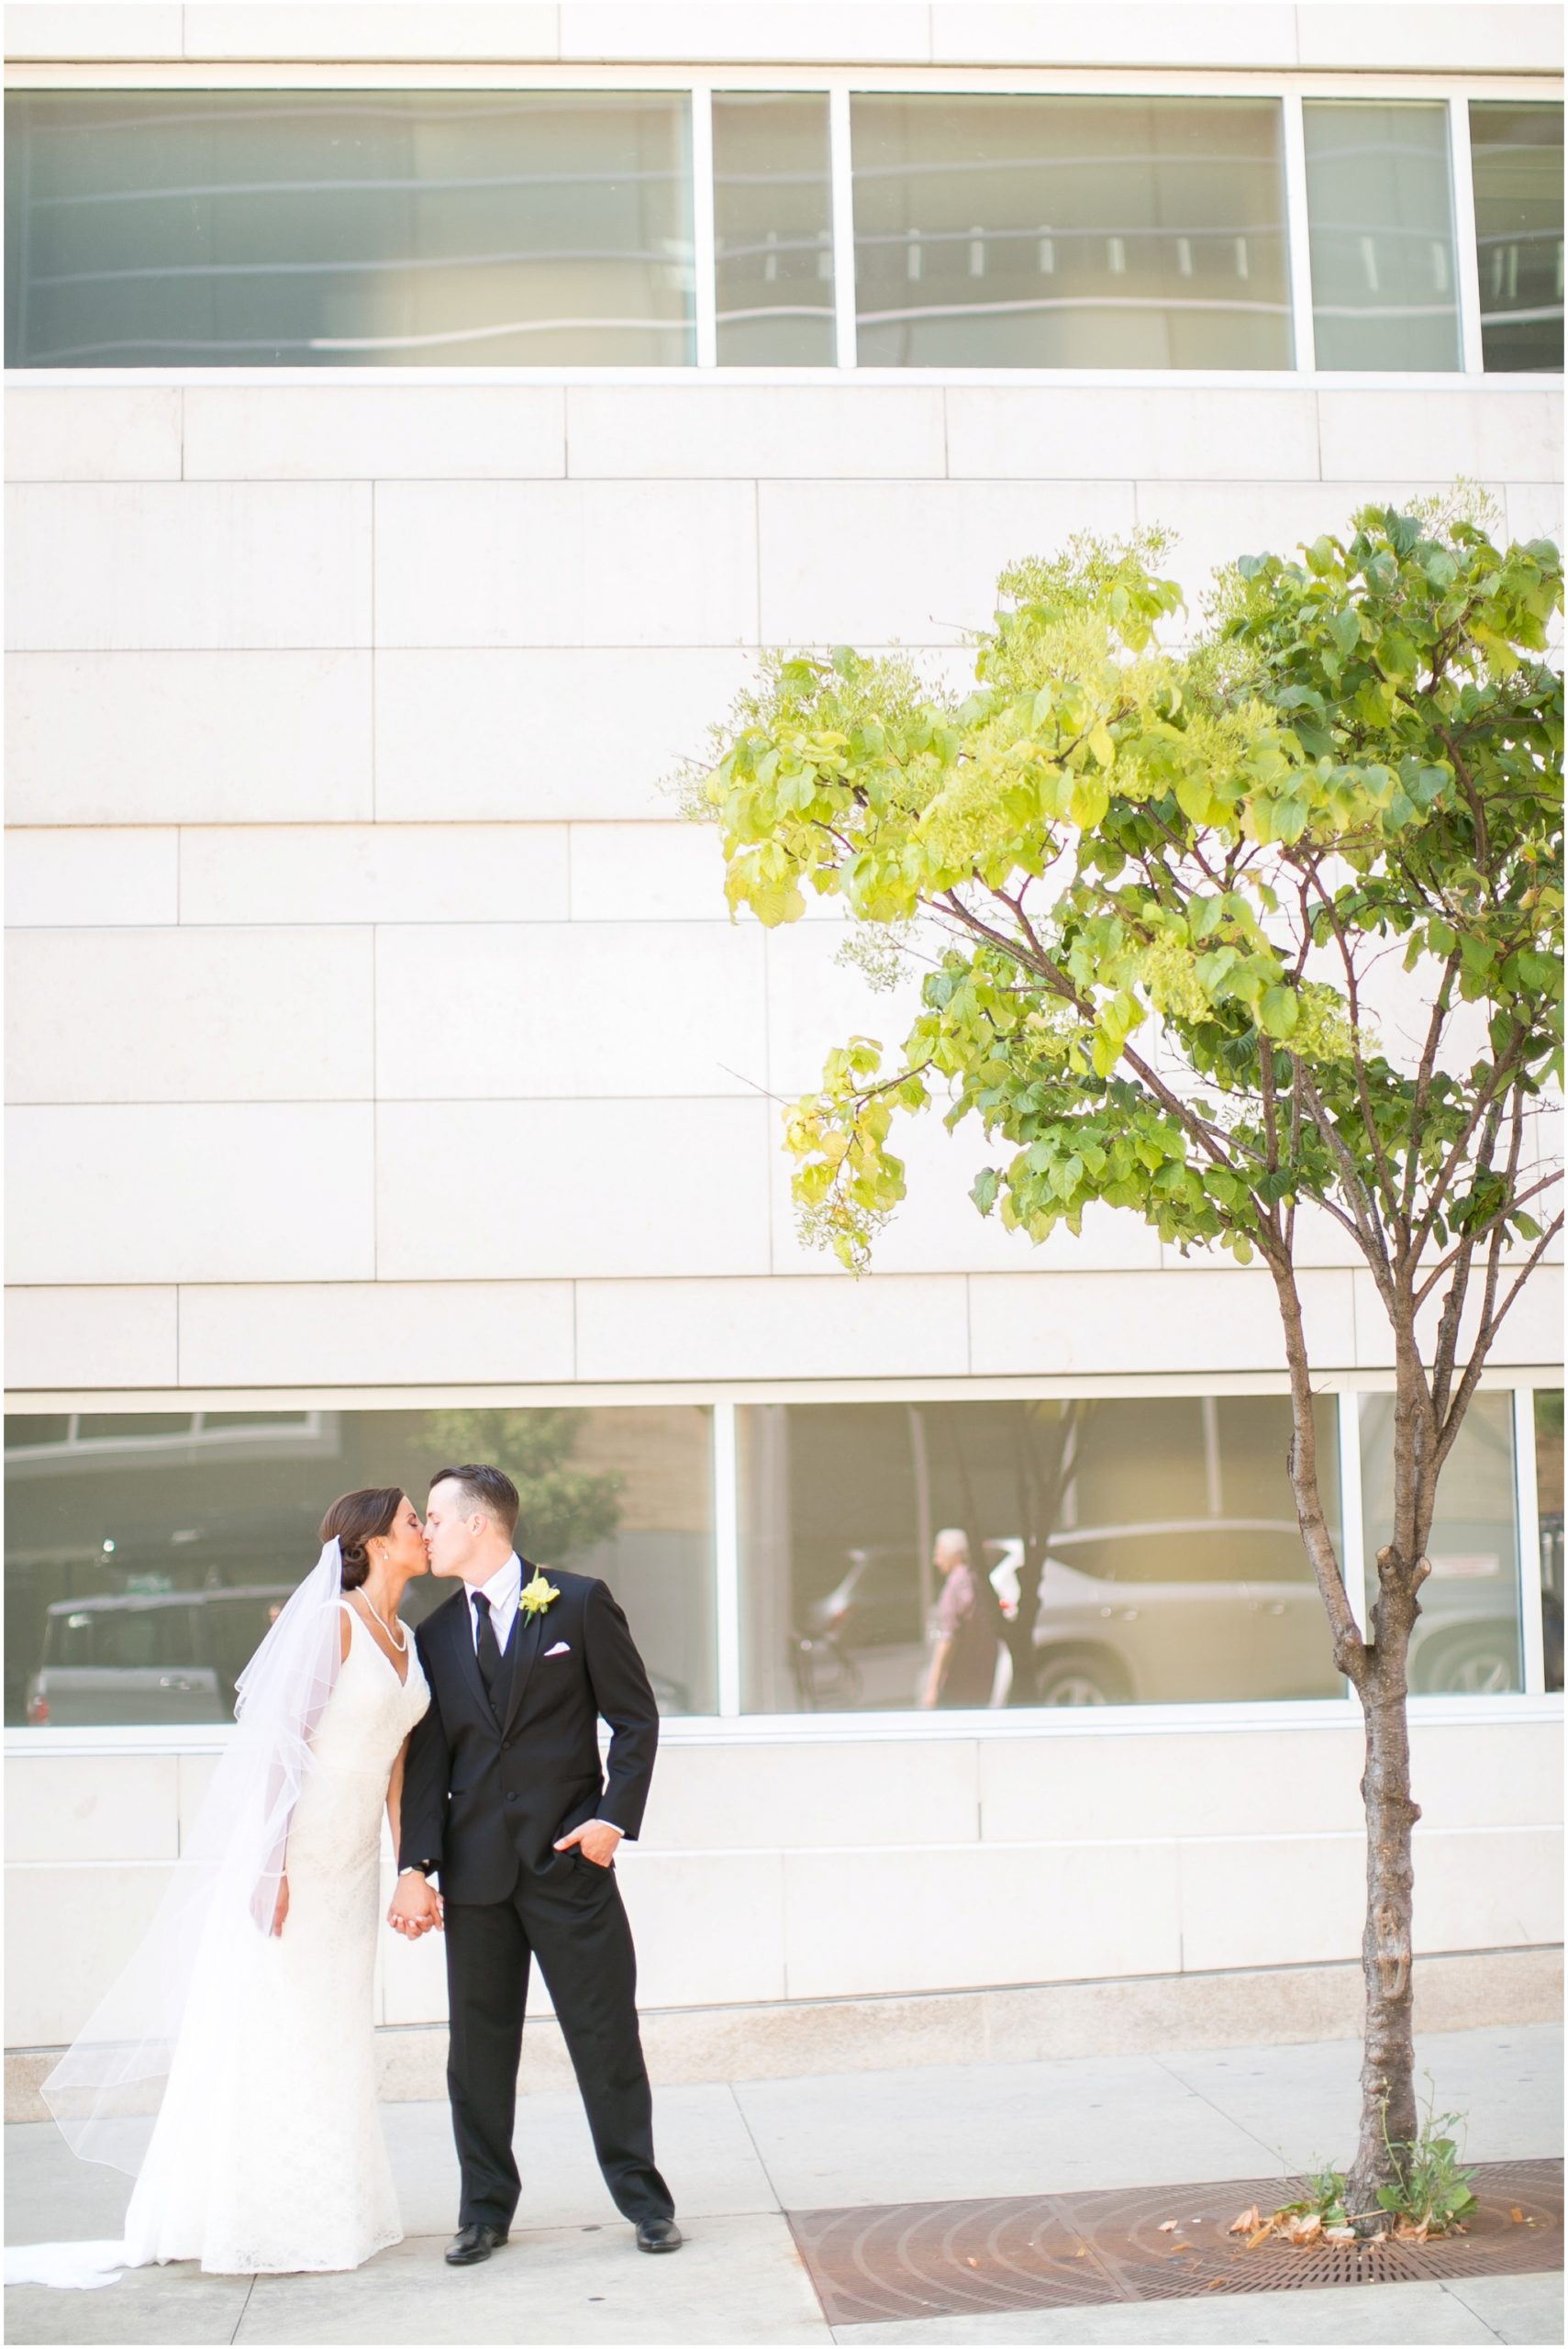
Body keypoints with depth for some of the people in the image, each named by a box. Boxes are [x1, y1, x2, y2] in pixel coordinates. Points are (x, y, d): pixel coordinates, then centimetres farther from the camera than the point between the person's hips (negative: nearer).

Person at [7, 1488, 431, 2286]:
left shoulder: (405, 1643, 12)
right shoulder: (332, 1622, -12)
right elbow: (277, 1743, -16)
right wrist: (275, 1865, -20)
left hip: (352, 1867, 8)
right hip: (295, 1856, -8)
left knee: (332, 2040, 11)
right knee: (266, 2036, -2)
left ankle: (319, 2216, 19)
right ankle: (250, 2227, 6)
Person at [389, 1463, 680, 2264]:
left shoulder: (579, 1603, 0)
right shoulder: (435, 1636, 10)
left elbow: (635, 1718, 1)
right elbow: (427, 1762, 5)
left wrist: (615, 1815, -10)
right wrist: (416, 1866, -6)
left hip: (570, 1859, -3)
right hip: (476, 1871, 4)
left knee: (606, 2036, 2)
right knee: (479, 2045, 8)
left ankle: (643, 2199, 14)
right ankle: (485, 2209, 20)